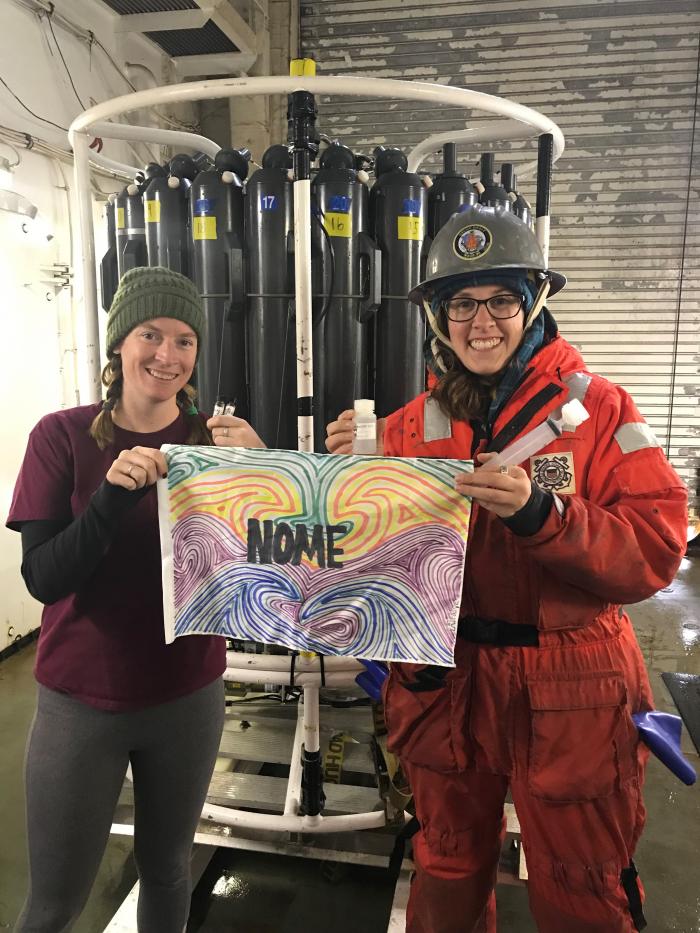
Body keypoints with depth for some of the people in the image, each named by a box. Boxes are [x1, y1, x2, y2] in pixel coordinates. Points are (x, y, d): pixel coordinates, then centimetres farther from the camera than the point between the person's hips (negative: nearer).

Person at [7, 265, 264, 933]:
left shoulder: (215, 439, -4)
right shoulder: (63, 435, -8)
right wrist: (114, 495, -29)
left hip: (187, 697, 2)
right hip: (81, 700, -1)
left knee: (167, 869, 20)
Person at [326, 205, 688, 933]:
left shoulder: (598, 408, -9)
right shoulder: (412, 424, -1)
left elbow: (655, 553, -15)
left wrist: (539, 512, -29)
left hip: (569, 697, -2)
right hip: (446, 685, 3)